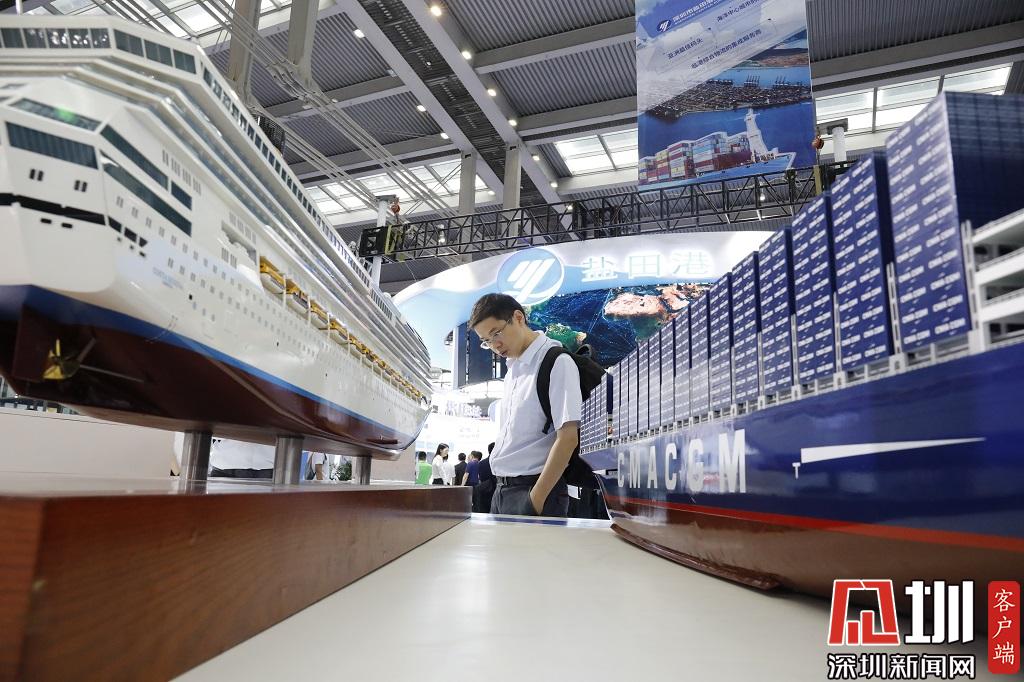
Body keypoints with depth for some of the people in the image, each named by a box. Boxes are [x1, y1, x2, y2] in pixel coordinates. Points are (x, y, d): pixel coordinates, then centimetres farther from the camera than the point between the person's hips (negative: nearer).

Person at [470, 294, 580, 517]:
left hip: (533, 491, -7)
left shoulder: (556, 362, -11)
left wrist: (536, 499, -16)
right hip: (502, 489, 7)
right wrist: (502, 489, 7)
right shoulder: (512, 370, 12)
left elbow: (568, 438, -17)